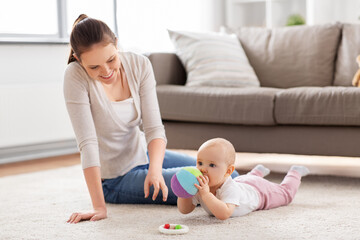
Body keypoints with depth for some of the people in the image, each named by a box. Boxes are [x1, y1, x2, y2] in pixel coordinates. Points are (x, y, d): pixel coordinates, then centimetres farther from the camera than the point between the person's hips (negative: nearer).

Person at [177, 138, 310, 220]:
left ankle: (295, 173, 51)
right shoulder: (199, 186, -33)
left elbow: (224, 214, -64)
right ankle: (258, 172, 64)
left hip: (258, 190, -4)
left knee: (286, 193, 25)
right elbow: (184, 210, -28)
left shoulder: (230, 189, -50)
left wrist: (206, 195, -71)